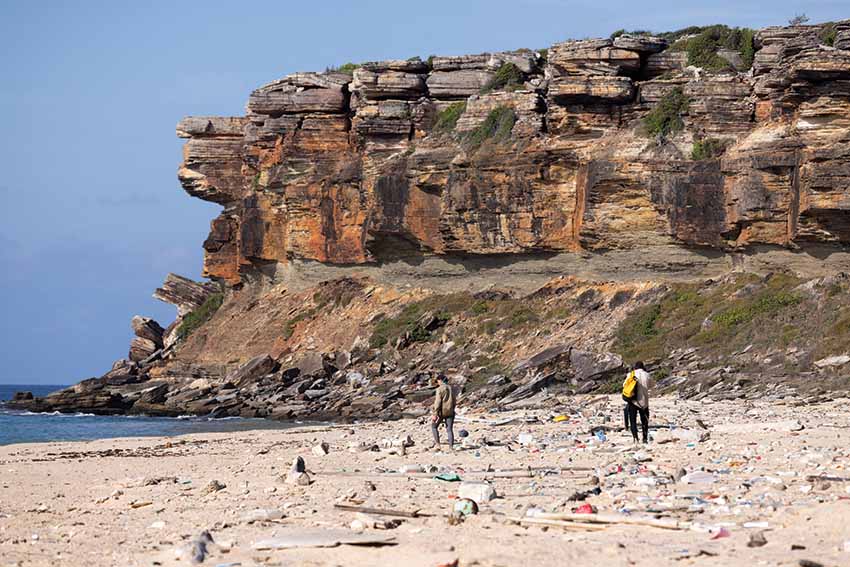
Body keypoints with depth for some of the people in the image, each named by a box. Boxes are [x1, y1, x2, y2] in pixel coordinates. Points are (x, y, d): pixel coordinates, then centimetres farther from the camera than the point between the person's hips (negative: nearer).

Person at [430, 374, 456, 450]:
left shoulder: (439, 389, -11)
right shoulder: (450, 388, 7)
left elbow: (438, 402, -16)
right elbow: (454, 401, 13)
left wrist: (435, 414, -16)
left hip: (441, 411, -5)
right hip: (450, 411, 5)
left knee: (434, 427, 12)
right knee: (449, 430, 7)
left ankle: (437, 444, 2)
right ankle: (451, 447, 2)